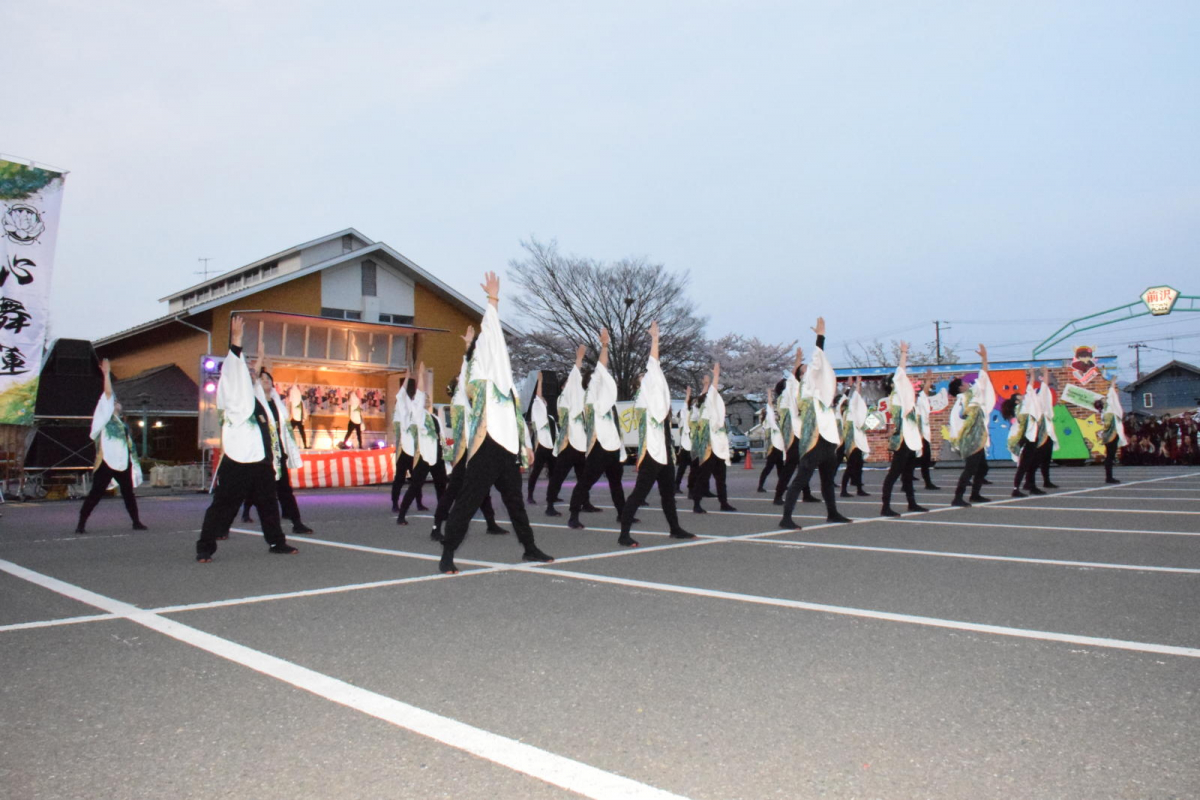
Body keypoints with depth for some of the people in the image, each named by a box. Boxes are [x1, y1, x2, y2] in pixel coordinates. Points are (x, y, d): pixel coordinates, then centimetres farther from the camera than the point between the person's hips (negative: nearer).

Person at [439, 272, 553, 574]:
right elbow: (489, 338, -8)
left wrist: (524, 445, 24)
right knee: (467, 501, -8)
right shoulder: (481, 374, -1)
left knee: (515, 500, 17)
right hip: (486, 448, -8)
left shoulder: (503, 381, 22)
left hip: (506, 448, 8)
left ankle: (529, 548, 28)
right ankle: (447, 554, -3)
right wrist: (492, 300, -7)